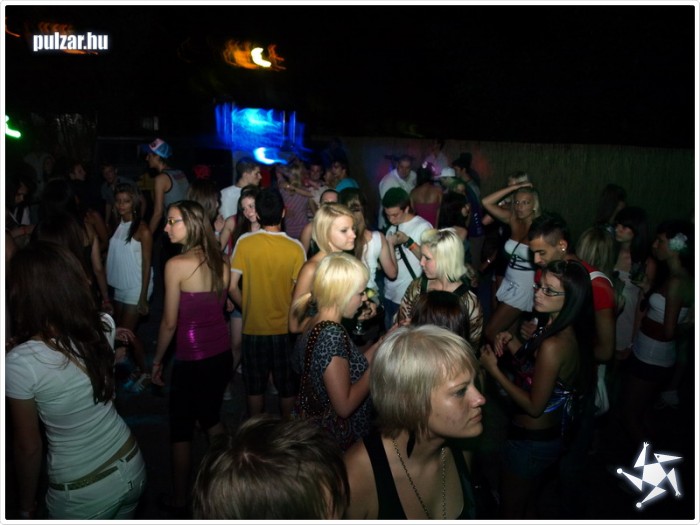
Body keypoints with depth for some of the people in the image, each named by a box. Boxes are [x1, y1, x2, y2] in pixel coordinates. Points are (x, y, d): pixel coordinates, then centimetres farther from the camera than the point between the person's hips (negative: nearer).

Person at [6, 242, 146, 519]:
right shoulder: (105, 325, -14)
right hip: (132, 466, 4)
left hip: (82, 493, -4)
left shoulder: (19, 363, -25)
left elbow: (28, 447, -12)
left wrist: (26, 506, 4)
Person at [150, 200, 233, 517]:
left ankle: (179, 501, 28)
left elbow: (170, 323, -12)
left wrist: (157, 360, 0)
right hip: (222, 354, 6)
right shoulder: (220, 261, 0)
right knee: (211, 419, 24)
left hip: (192, 359, -6)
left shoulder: (176, 264, -16)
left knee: (181, 429, 12)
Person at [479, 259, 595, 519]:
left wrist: (493, 369, -20)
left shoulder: (553, 345, -33)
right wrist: (511, 342, -9)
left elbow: (534, 406, -25)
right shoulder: (567, 332, -5)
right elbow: (533, 367, 4)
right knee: (525, 505, 31)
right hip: (550, 435, 8)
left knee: (511, 511, 18)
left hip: (531, 440, -8)